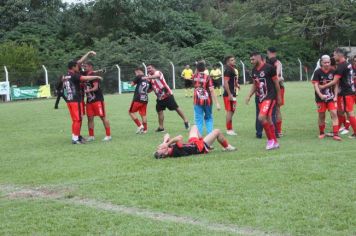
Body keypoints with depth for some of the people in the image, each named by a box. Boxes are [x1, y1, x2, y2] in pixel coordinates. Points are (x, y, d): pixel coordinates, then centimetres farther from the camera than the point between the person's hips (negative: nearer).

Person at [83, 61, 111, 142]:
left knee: (103, 116, -3)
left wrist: (87, 90, -33)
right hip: (89, 100, 8)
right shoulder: (86, 75, 12)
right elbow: (85, 86, 23)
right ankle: (91, 136, 15)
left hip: (97, 100, -8)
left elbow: (96, 87, -21)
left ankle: (108, 135, 2)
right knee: (90, 118, 7)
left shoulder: (94, 75, -12)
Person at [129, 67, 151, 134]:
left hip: (137, 99, -6)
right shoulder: (148, 79, 13)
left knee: (131, 112, 6)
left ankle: (140, 125, -3)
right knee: (143, 114, 10)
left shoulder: (139, 77, -5)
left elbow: (132, 84, 4)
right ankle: (144, 129, 8)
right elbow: (150, 89, 20)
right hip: (145, 99, 6)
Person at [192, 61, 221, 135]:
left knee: (198, 120, 4)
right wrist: (217, 103, -15)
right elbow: (212, 90, -14)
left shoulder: (194, 76, -2)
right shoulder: (207, 77, -10)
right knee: (209, 118, 15)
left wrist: (197, 71, 16)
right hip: (207, 101, -1)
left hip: (197, 101, 1)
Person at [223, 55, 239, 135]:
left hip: (232, 94, 10)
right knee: (230, 111, -6)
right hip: (229, 94, -10)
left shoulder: (232, 70, 16)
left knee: (231, 111, 14)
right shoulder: (228, 70, -15)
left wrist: (236, 84, 14)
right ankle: (229, 130, -1)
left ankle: (230, 129, 22)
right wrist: (229, 94, -24)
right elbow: (225, 83, -22)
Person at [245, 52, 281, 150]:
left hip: (269, 97, -8)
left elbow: (276, 82, -5)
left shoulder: (269, 68, -11)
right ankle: (274, 142, 20)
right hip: (261, 98, 8)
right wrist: (249, 96, 9)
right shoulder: (254, 70, 10)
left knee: (262, 117, -21)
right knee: (267, 120, 11)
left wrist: (278, 96, -1)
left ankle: (270, 139, -8)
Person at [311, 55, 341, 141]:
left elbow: (335, 85, 7)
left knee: (334, 114, -9)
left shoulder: (332, 72, 2)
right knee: (321, 115, 7)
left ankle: (335, 134, -7)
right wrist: (320, 95, -22)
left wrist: (335, 96, -1)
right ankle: (321, 133, 25)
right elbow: (315, 85, -10)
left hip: (331, 97, 2)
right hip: (321, 97, -2)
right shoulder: (318, 72, -6)